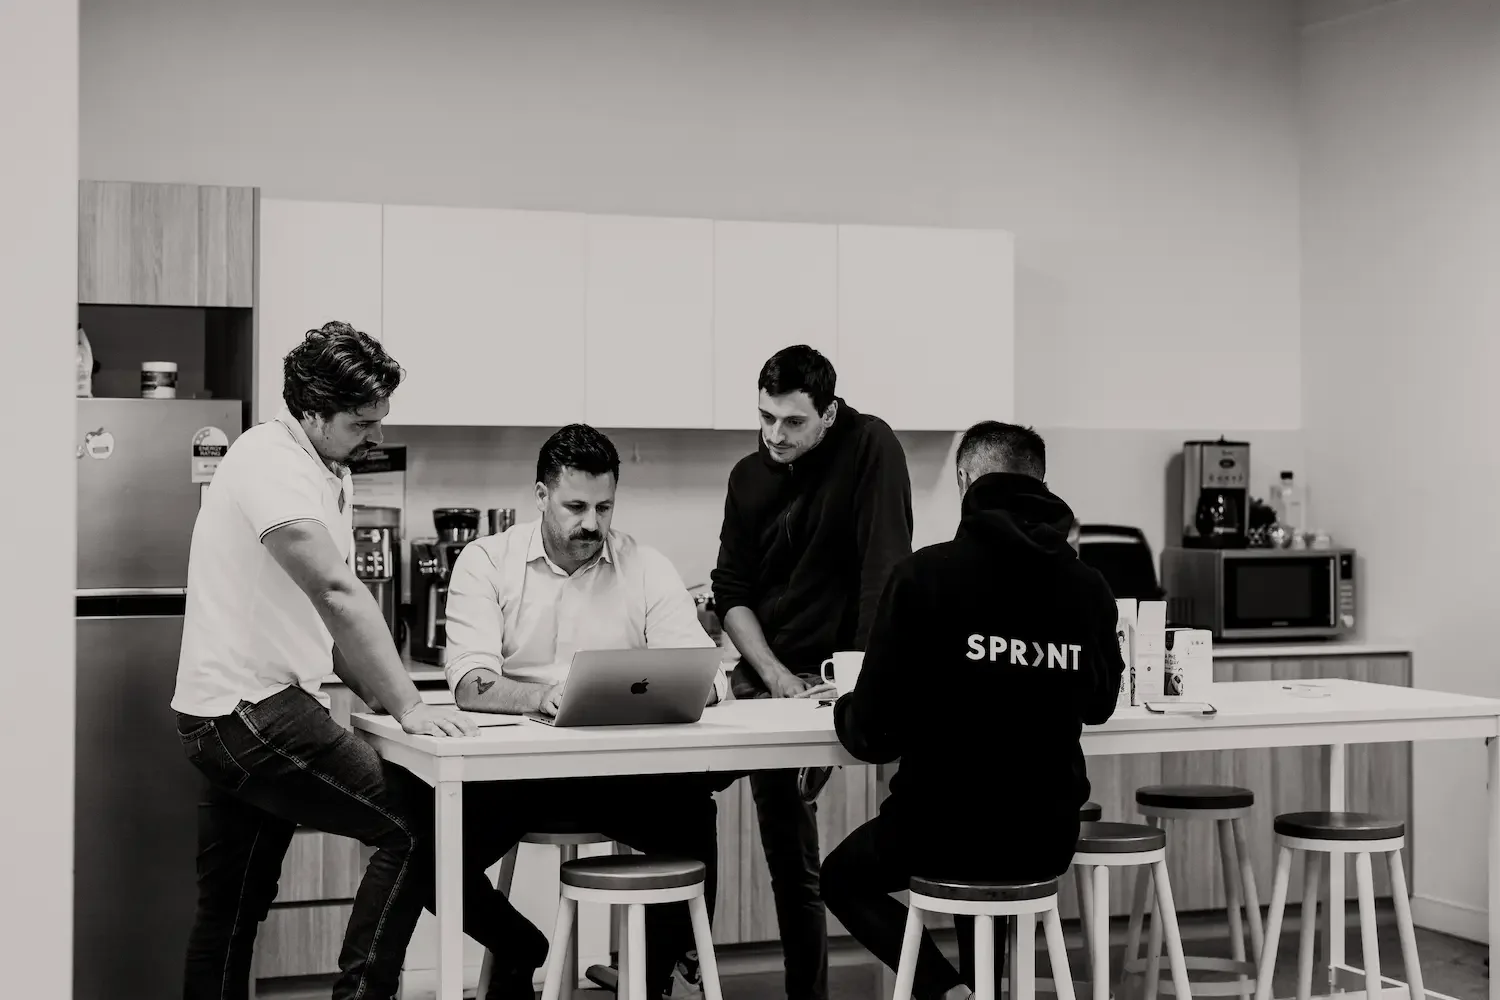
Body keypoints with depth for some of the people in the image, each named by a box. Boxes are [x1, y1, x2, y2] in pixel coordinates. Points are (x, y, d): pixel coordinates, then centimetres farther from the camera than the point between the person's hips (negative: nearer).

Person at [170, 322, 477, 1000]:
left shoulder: (330, 473, 16)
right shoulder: (271, 461, -16)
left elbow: (329, 610, 17)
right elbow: (337, 593, -25)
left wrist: (378, 696, 3)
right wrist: (407, 706, -25)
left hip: (246, 713, 10)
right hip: (245, 709, -10)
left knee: (232, 911, 13)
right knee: (411, 825, -12)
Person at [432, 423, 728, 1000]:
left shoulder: (647, 569, 4)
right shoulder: (486, 562, 0)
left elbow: (706, 676, -5)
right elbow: (471, 683, -13)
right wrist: (540, 697, -34)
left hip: (621, 769, 1)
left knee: (694, 810, -28)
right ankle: (519, 950, 12)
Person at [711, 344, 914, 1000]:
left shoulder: (870, 448, -11)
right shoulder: (749, 477, 5)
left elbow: (885, 571, -18)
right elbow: (731, 593, 4)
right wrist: (774, 674, -10)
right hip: (768, 673, 5)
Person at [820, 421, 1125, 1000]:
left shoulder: (924, 574, -17)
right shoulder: (1089, 589, -6)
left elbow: (875, 734, -14)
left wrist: (845, 713, 9)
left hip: (942, 832, -4)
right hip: (1047, 841, 5)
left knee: (843, 875, 26)